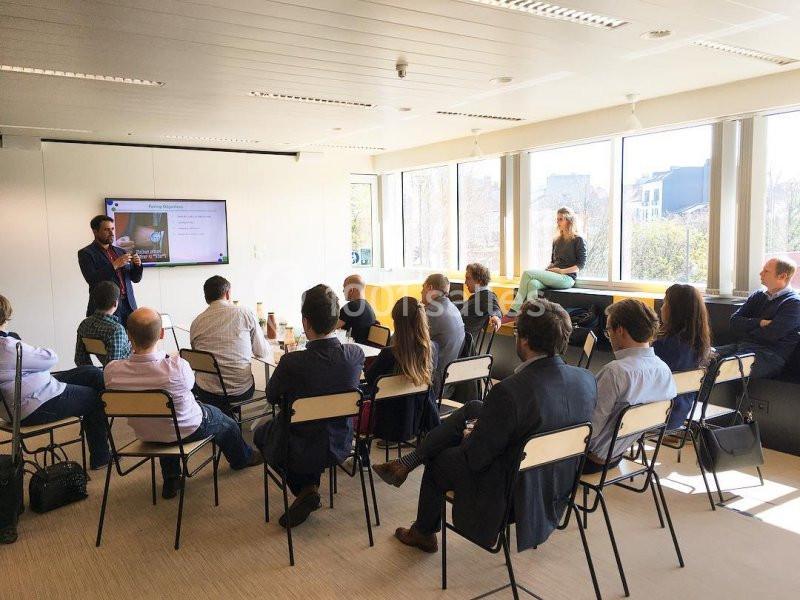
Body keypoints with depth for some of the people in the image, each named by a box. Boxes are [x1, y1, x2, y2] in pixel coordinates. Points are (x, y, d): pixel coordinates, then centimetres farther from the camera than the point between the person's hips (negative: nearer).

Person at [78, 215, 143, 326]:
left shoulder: (120, 251, 17)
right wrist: (115, 265, -17)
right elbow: (92, 279, -12)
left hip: (128, 306, 4)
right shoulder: (85, 253, 1)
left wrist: (137, 265, -3)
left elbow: (135, 278, 16)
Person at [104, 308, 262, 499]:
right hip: (187, 431, -4)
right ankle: (242, 458, 55)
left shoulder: (111, 371, -26)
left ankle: (171, 480, 39)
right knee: (222, 419, 26)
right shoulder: (177, 366, -36)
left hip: (144, 434, 4)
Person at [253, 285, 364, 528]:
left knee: (261, 432, 28)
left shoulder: (292, 362, -28)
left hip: (298, 452, -4)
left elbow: (272, 398, -7)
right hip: (339, 445, 4)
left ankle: (304, 488, 16)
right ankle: (310, 485, 30)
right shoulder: (356, 354, -18)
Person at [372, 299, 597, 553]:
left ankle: (424, 533, 46)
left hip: (509, 498, -7)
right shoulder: (586, 380, -11)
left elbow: (476, 458, -22)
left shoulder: (509, 391, -33)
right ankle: (407, 463, 23)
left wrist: (469, 436, 2)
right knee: (473, 408, 11)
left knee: (438, 459, 20)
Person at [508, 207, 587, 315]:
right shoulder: (556, 240, 21)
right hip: (553, 276, 6)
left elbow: (581, 264, -4)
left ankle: (515, 309, -22)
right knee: (533, 284, -30)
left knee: (527, 273, -22)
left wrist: (562, 271, -13)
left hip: (567, 278, -6)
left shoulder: (578, 240, 1)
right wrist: (548, 270, 3)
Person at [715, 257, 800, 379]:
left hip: (770, 355, -7)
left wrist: (746, 327, 3)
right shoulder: (758, 296, 18)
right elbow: (734, 322, 9)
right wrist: (759, 322, -8)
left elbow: (770, 334, -14)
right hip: (743, 346, 7)